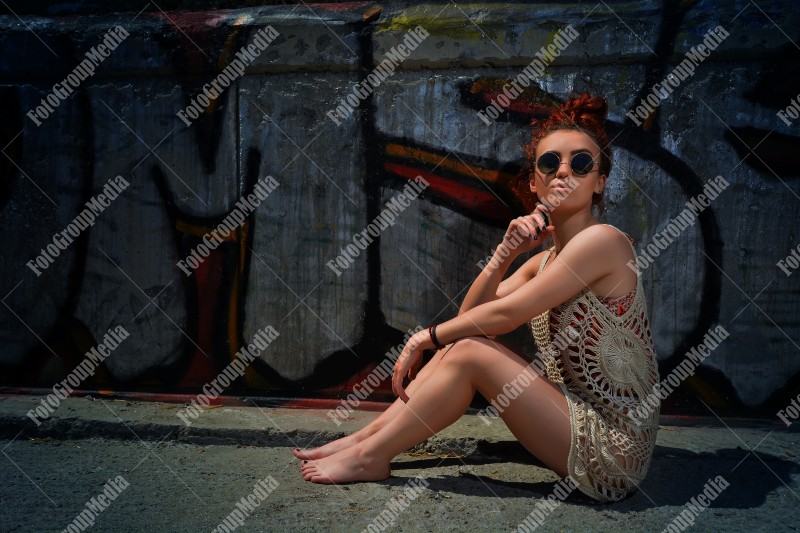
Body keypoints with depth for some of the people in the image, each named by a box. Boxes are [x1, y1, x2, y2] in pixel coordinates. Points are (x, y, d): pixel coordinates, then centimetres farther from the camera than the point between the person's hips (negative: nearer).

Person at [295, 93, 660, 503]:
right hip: (577, 417, 8)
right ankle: (365, 437, 6)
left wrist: (427, 337, -6)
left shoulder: (602, 240, -16)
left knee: (470, 352, -17)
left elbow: (505, 314, -17)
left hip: (614, 450, -8)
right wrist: (506, 251, -10)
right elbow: (471, 315, 3)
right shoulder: (543, 261, 10)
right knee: (459, 344, -1)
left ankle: (370, 457, -2)